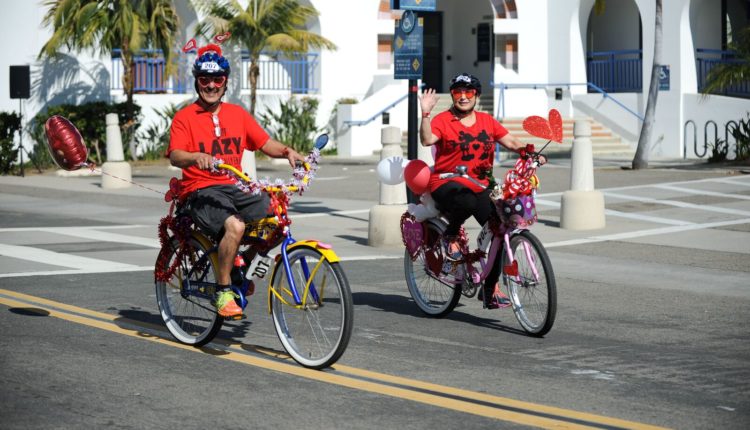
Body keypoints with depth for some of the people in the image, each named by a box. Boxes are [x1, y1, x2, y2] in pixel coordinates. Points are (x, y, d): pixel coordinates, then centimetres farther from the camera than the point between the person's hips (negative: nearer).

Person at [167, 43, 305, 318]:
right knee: (234, 225, -35)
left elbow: (265, 144, 12)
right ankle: (223, 291, -18)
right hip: (201, 191, -5)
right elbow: (175, 156, -13)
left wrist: (287, 151, -9)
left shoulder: (237, 114, 16)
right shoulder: (185, 117, 1)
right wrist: (196, 157, -35)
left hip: (236, 187, 5)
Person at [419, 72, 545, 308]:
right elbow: (426, 140, -19)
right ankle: (451, 235, -5)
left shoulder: (487, 121, 13)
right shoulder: (443, 120, -1)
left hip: (479, 186, 5)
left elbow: (511, 142, 8)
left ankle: (490, 289, 4)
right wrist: (425, 114, -31)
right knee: (466, 202, -40)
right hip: (447, 184, -5)